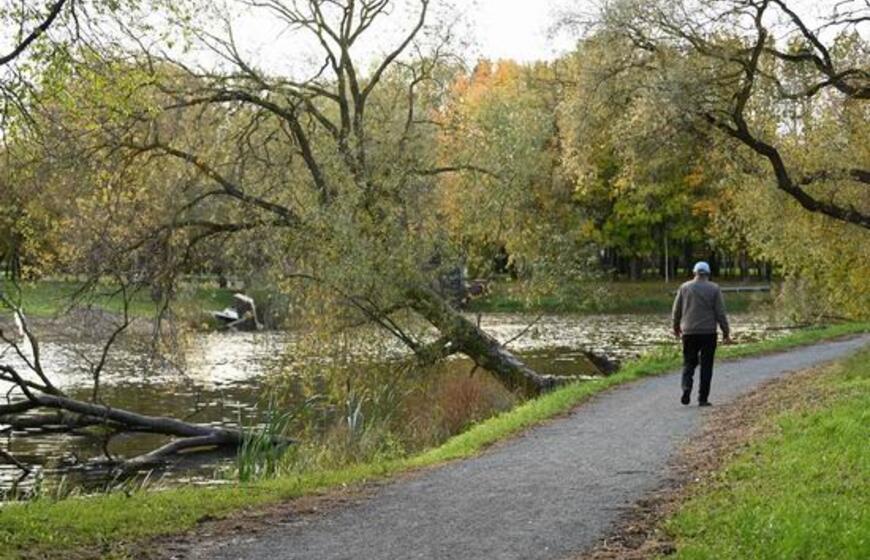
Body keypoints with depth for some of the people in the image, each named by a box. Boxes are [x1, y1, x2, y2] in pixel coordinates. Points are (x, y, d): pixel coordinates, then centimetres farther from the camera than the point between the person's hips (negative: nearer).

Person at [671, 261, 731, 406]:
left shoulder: (684, 287, 3)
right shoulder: (714, 288, -2)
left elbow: (676, 311, 8)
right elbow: (720, 313, -4)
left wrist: (676, 327, 23)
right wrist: (726, 333, 2)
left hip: (689, 332, 1)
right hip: (708, 333, -1)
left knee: (689, 363, 11)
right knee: (706, 366, 5)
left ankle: (686, 388, -13)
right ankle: (703, 398, 3)